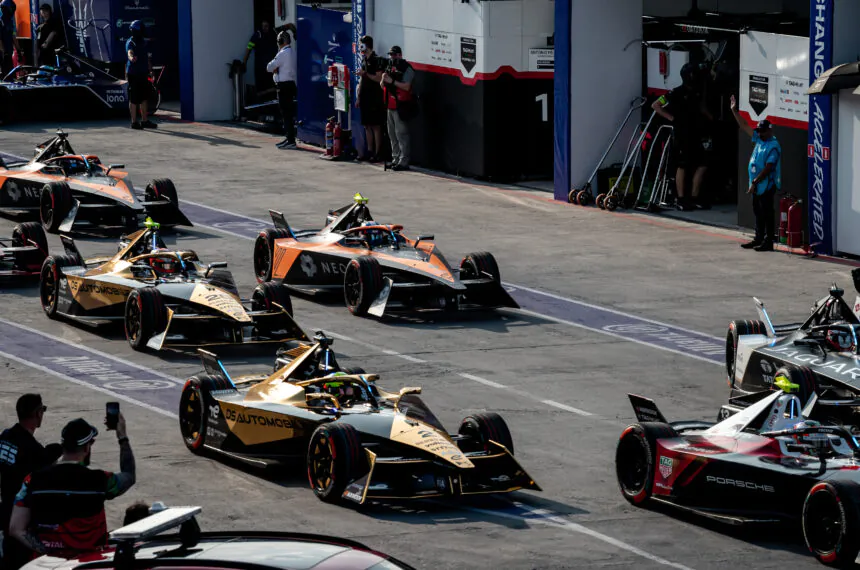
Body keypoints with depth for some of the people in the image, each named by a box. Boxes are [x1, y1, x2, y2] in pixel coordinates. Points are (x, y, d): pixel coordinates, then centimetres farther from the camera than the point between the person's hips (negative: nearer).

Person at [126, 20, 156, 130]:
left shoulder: (144, 42, 14)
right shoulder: (130, 42, -9)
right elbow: (130, 52, -30)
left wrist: (150, 70, 17)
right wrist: (131, 57, -52)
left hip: (143, 73, 8)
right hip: (133, 74, -8)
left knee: (144, 98, 14)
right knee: (134, 99, -4)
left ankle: (144, 121, 23)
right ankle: (134, 122, 0)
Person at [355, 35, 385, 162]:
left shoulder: (377, 60, -9)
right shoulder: (364, 60, 16)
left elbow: (379, 78, -15)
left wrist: (365, 74, -18)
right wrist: (358, 97, 17)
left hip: (375, 98, -8)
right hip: (365, 98, 8)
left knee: (376, 126, -6)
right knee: (367, 126, 9)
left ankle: (377, 153, -5)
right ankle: (370, 152, 14)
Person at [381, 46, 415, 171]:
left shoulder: (407, 69, -8)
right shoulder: (390, 68, 18)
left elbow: (406, 86, -18)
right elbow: (382, 86, 19)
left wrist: (392, 81, -21)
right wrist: (383, 79, -3)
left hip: (401, 107, -9)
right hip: (391, 106, 9)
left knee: (401, 134, -11)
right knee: (392, 134, 13)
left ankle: (404, 162, -12)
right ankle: (395, 160, 20)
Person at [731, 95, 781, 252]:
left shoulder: (773, 146, -15)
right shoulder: (759, 140, 11)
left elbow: (768, 168, -20)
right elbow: (745, 126, 19)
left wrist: (755, 182, -20)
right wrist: (734, 111, 18)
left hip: (767, 186, -9)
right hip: (757, 186, 9)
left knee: (767, 214, -6)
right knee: (758, 214, 14)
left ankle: (768, 242, -4)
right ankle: (759, 239, 22)